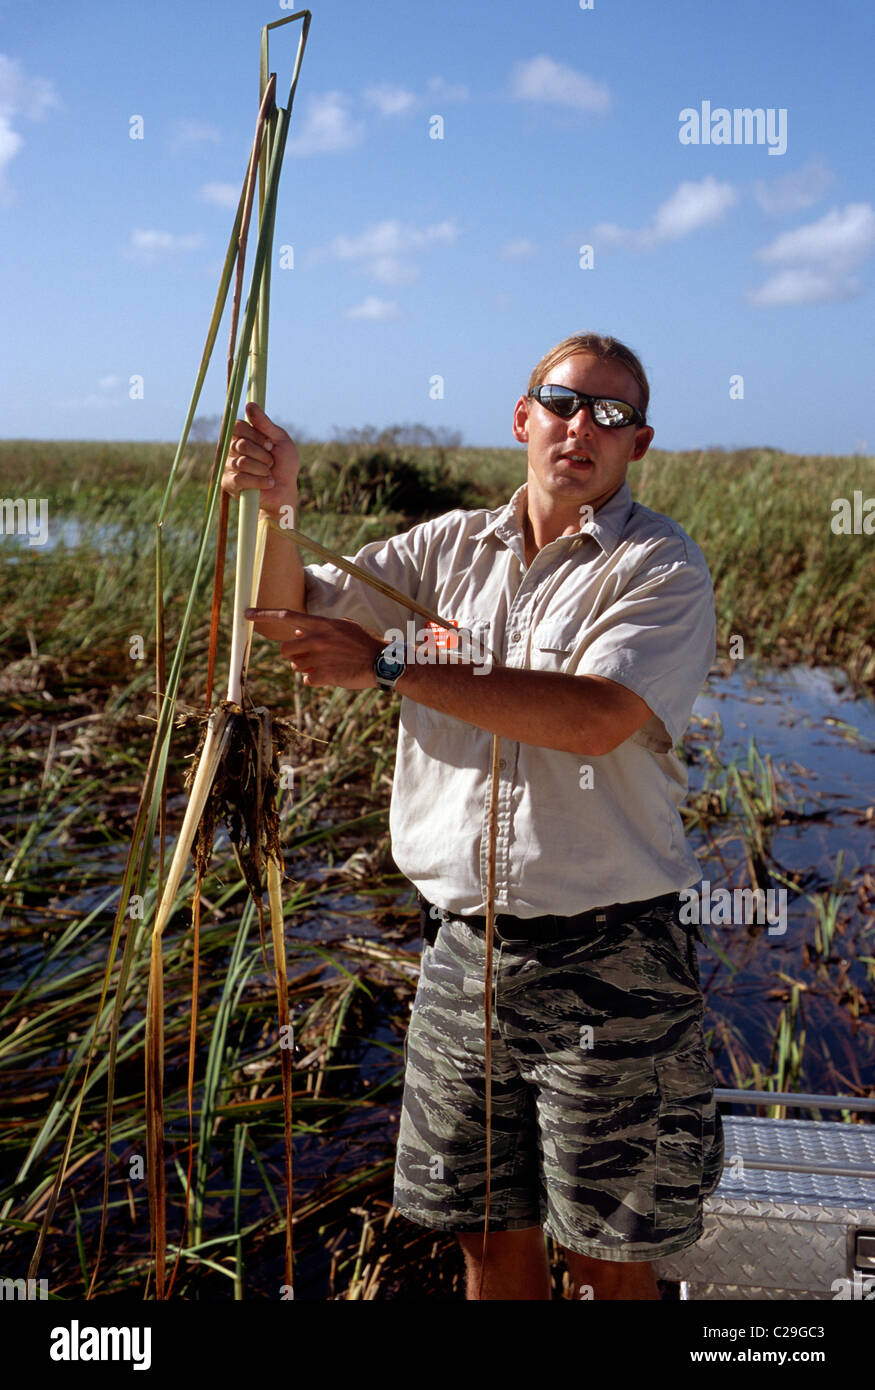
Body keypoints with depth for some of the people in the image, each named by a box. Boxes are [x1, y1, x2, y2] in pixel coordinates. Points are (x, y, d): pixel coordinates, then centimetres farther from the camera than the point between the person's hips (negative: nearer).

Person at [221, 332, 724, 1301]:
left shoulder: (661, 566, -6)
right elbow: (298, 616, 7)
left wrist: (388, 666, -23)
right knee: (489, 1231, 18)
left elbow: (597, 718, -22)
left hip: (606, 965, -4)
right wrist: (276, 510, -14)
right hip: (462, 950, 4)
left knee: (607, 1253, 10)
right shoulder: (449, 547, 9)